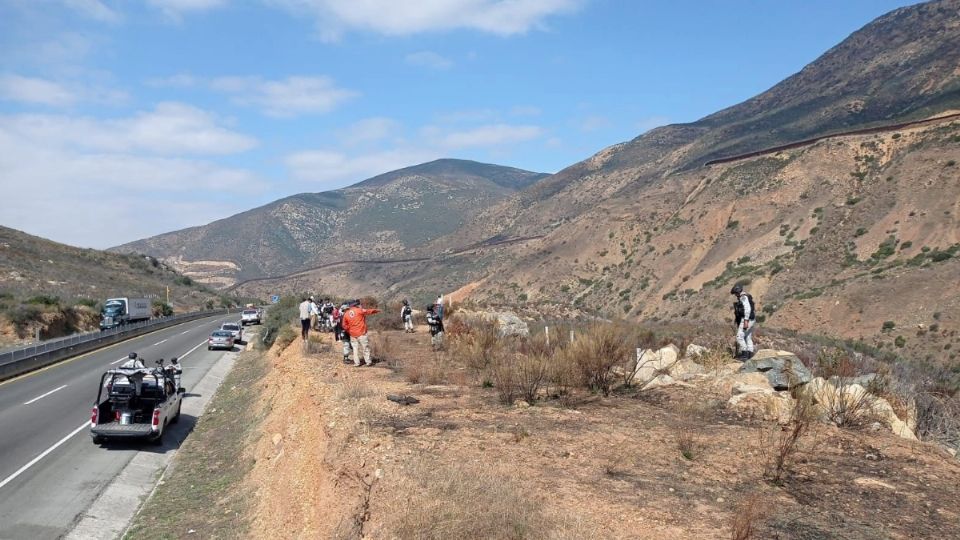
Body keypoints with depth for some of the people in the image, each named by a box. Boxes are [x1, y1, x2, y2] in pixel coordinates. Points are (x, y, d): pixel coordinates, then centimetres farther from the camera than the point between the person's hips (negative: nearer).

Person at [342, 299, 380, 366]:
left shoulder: (346, 314, 5)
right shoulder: (359, 311, -7)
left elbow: (345, 326, 8)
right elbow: (369, 311, 4)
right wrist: (377, 310, 20)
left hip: (353, 334, 4)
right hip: (361, 333, -4)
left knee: (355, 348, 11)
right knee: (366, 347, 5)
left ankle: (357, 363, 10)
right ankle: (368, 362, 8)